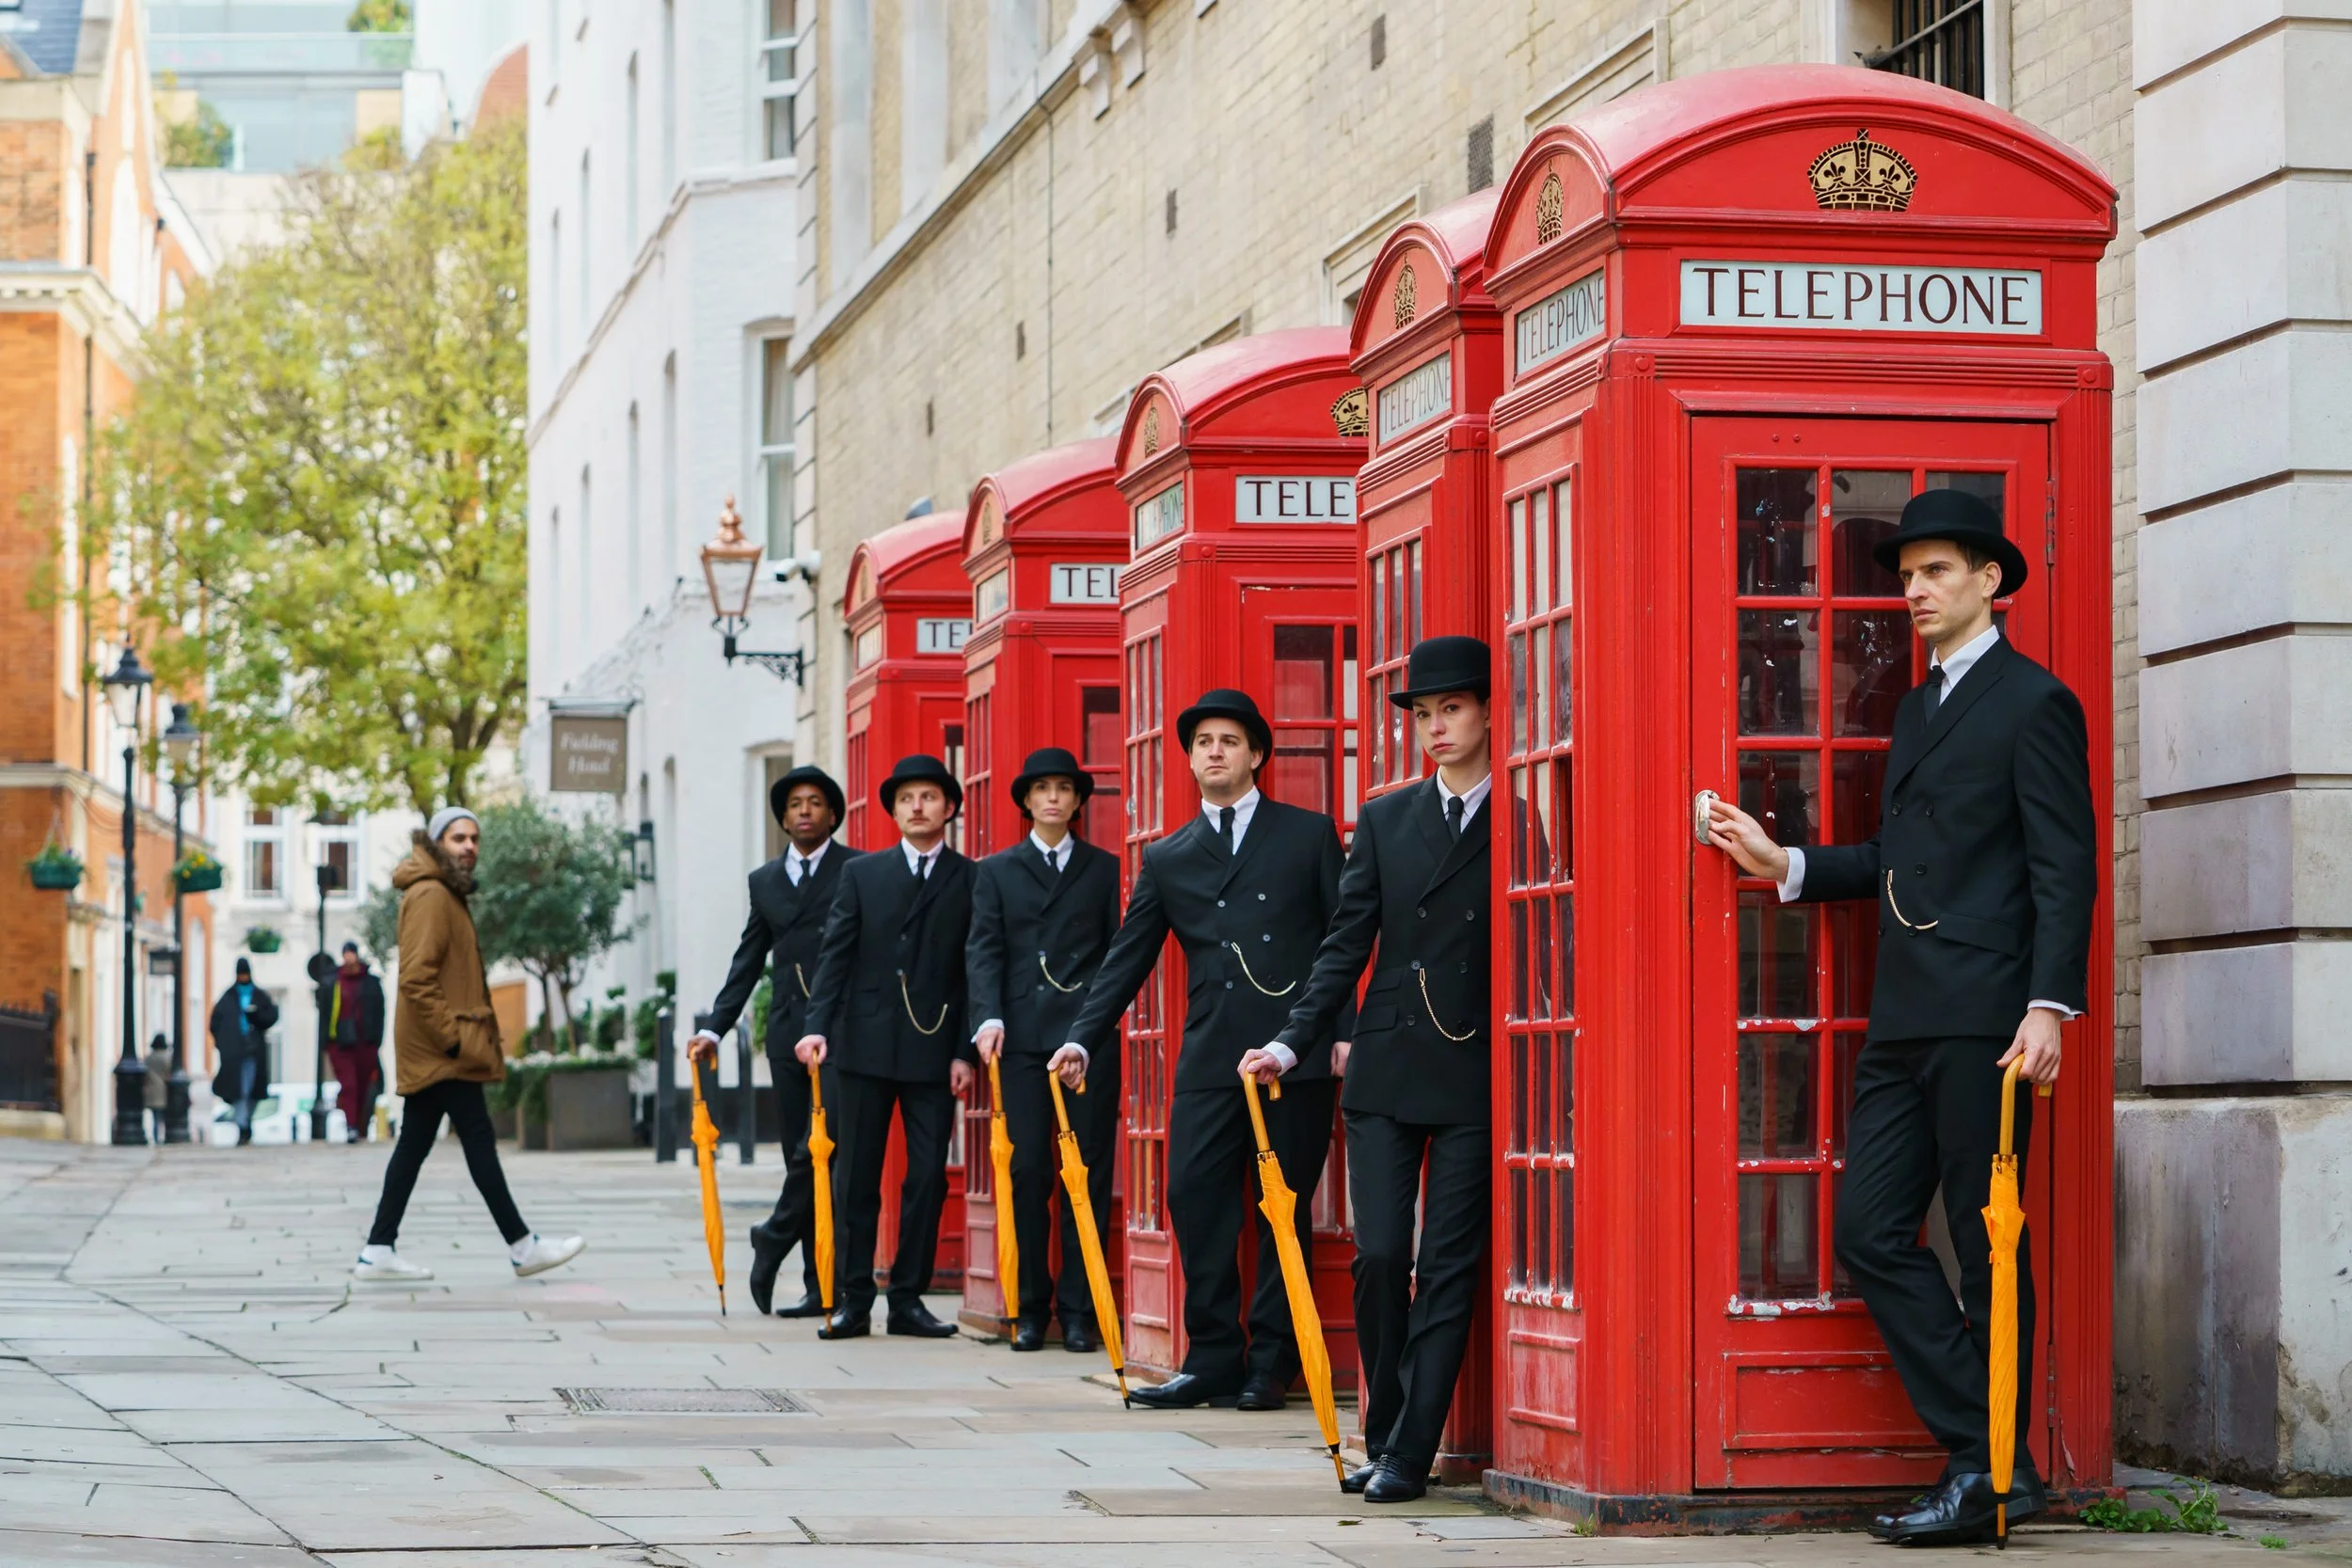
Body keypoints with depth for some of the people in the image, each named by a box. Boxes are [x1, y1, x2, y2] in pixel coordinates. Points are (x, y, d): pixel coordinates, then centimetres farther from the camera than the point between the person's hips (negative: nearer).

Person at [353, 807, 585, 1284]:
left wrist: (457, 1034, 17)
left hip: (428, 1051, 10)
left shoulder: (447, 895, 19)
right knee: (478, 1140, -6)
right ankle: (522, 1246, -3)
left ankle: (378, 1251, 10)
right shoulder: (430, 895, -14)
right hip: (442, 1050, -10)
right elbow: (416, 977, -22)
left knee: (413, 1145, 9)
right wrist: (452, 1037, -20)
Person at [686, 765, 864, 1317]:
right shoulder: (765, 881, 18)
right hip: (787, 1032, 5)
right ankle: (820, 1287, 6)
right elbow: (748, 961, 19)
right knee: (802, 1155, 4)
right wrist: (713, 1028, 11)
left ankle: (775, 1239, 6)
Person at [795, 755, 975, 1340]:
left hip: (934, 1050, -1)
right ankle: (852, 1300, 6)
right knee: (856, 1178, 3)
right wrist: (817, 1026, -9)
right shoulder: (861, 874, 9)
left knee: (928, 1177, 0)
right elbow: (834, 955, 4)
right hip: (866, 1045, 1)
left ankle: (908, 1298, 8)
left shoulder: (972, 882, 4)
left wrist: (965, 1052, -5)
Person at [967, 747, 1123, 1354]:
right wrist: (990, 1018, -9)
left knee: (1088, 1173, -2)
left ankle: (1079, 1309, 2)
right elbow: (984, 950, 6)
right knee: (1026, 1171, -1)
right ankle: (1030, 1308, 5)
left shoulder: (1106, 870, 12)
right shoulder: (996, 871, 14)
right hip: (1023, 1037, 1)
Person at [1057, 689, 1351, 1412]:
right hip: (1209, 1060, 3)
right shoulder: (1168, 859, 14)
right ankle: (1214, 1357, 6)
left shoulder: (1308, 835, 7)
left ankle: (1271, 1363, 9)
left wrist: (1346, 1033, -5)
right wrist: (1084, 1038, 3)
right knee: (1194, 1198, -3)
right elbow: (1127, 958, 13)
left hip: (1294, 1054, -3)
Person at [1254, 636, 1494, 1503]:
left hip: (1475, 1076, -2)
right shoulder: (1385, 819, 9)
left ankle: (1409, 1452, 2)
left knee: (1448, 1268, -2)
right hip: (1387, 1072, 3)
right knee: (1379, 1255, -1)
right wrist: (1293, 1042, -1)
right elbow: (1346, 944, 8)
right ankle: (1383, 1435, 16)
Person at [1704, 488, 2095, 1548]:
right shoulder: (1918, 708, 22)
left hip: (1981, 1020, -8)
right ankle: (1983, 1452, 8)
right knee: (1872, 1233, 3)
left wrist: (2050, 1003, -18)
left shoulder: (2032, 702, -4)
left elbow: (2064, 867, -10)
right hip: (1903, 1022, 9)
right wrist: (1786, 864, 16)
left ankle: (1995, 1472, 7)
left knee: (1987, 1243, -2)